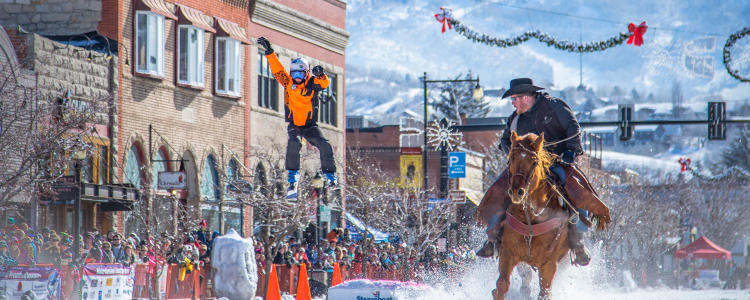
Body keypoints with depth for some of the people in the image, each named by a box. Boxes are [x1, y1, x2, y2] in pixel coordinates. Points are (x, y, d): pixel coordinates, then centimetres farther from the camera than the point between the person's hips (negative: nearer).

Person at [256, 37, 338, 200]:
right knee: (293, 143, -30)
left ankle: (331, 177, -5)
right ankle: (293, 177, -27)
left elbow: (324, 83, -24)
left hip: (310, 126, 0)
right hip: (293, 125, 0)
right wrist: (269, 52, -18)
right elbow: (277, 69, -8)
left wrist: (320, 74, -47)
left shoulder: (312, 83, -5)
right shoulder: (288, 82, -1)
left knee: (325, 146, -19)